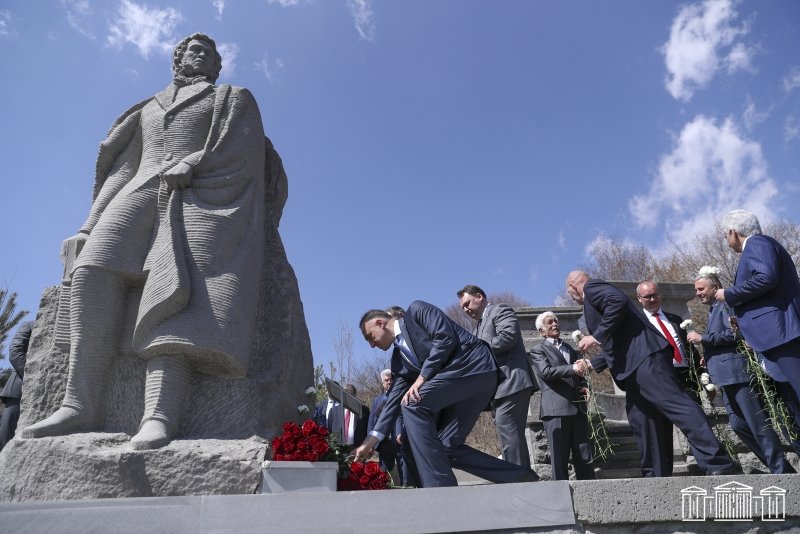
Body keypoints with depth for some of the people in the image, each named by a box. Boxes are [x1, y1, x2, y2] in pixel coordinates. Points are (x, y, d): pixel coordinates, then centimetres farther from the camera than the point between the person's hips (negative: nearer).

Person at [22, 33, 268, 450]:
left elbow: (244, 149, 5)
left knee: (173, 287, -31)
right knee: (95, 272, -25)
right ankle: (81, 404, -31)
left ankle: (160, 415, -45)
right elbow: (125, 168, 25)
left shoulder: (234, 98, 24)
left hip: (201, 197, -4)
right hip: (143, 194, 4)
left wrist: (193, 164, -11)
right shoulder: (149, 110, 34)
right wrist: (92, 225, 12)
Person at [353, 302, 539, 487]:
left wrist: (422, 377, -13)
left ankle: (441, 486, -14)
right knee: (448, 446, 3)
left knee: (412, 403, -17)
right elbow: (395, 400, 14)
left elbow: (445, 338, -14)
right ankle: (521, 477, 11)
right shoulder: (398, 360, 21)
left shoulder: (416, 311, 0)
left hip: (475, 366, -9)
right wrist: (371, 440, 6)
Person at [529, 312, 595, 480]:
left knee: (585, 458, 3)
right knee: (559, 458, -5)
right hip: (556, 409, -6)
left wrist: (583, 387, 8)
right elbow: (546, 372, -11)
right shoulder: (538, 350, 6)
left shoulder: (570, 349, 25)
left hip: (577, 408, 6)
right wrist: (573, 368, -23)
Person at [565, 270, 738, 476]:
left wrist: (597, 336, -16)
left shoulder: (592, 287, 3)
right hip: (635, 364, 10)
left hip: (643, 356, -10)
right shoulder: (594, 296, 31)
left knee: (676, 404, -16)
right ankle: (657, 474, 12)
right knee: (640, 419, 9)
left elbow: (618, 301, -19)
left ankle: (719, 463, -20)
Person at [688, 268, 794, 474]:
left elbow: (734, 333, -18)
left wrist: (702, 338, -13)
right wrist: (708, 357, 14)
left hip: (738, 372, -9)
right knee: (739, 424, 7)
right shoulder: (713, 310, 23)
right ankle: (778, 466, 15)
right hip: (727, 378, 10)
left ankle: (781, 471, 0)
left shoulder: (726, 304, -6)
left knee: (758, 424, -6)